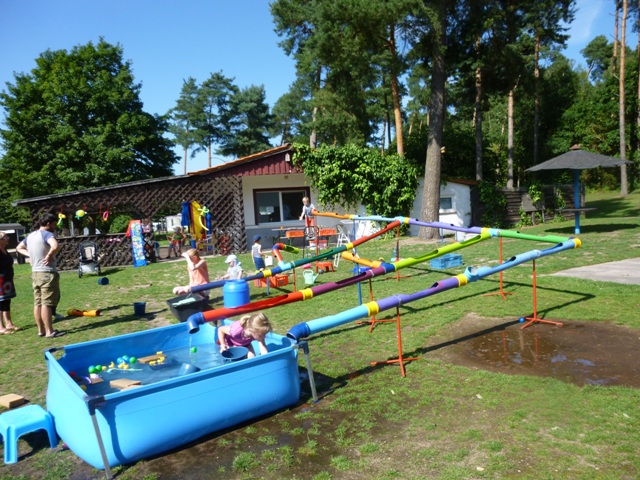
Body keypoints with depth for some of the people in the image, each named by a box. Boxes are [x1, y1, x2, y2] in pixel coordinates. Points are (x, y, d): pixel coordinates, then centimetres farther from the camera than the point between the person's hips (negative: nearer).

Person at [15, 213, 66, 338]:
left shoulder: (30, 235, 13)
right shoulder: (46, 234, -13)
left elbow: (19, 248, 29)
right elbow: (56, 246, -34)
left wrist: (31, 255, 15)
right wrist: (49, 255, -17)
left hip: (35, 273, 9)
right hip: (47, 273, -9)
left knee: (38, 303, 11)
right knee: (47, 303, -7)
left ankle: (41, 330, 18)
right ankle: (50, 331, -3)